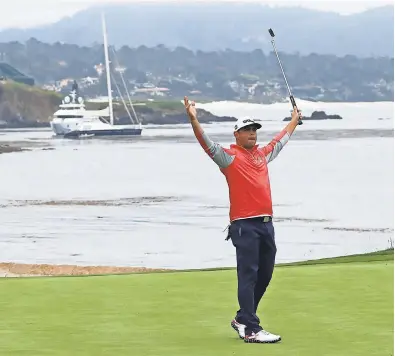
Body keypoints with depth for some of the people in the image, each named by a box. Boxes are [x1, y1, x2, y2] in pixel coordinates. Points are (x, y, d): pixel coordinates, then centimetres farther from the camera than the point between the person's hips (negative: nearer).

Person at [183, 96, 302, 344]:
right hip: (245, 225, -8)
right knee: (248, 276, -9)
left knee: (265, 275, 12)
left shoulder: (262, 154, 19)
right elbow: (207, 143, -15)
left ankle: (242, 318, 26)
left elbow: (281, 140, 37)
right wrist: (193, 119, -29)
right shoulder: (229, 156, 0)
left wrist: (295, 120, 51)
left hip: (266, 223, 8)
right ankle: (251, 330, -11)